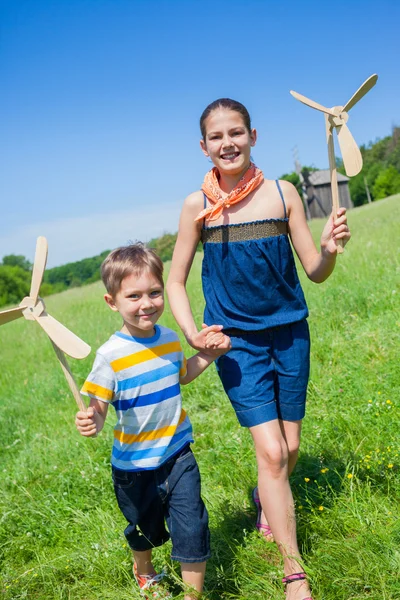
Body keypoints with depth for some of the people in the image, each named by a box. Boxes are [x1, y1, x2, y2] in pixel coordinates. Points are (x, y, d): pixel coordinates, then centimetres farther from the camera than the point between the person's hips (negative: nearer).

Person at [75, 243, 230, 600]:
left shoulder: (170, 339, -5)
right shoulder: (111, 355, -22)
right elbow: (97, 408, -23)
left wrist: (210, 353, 2)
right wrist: (90, 423, -46)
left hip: (177, 454, 3)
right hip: (134, 464, -2)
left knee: (192, 529, -6)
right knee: (145, 530, 22)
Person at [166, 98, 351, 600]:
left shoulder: (282, 193, -4)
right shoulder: (197, 205, -6)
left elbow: (316, 273, -1)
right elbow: (175, 282, 1)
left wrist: (329, 249, -23)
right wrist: (191, 333, -14)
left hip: (289, 333, 2)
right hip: (237, 341, -2)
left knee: (289, 446, 13)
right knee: (271, 450, -8)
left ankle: (266, 500, 48)